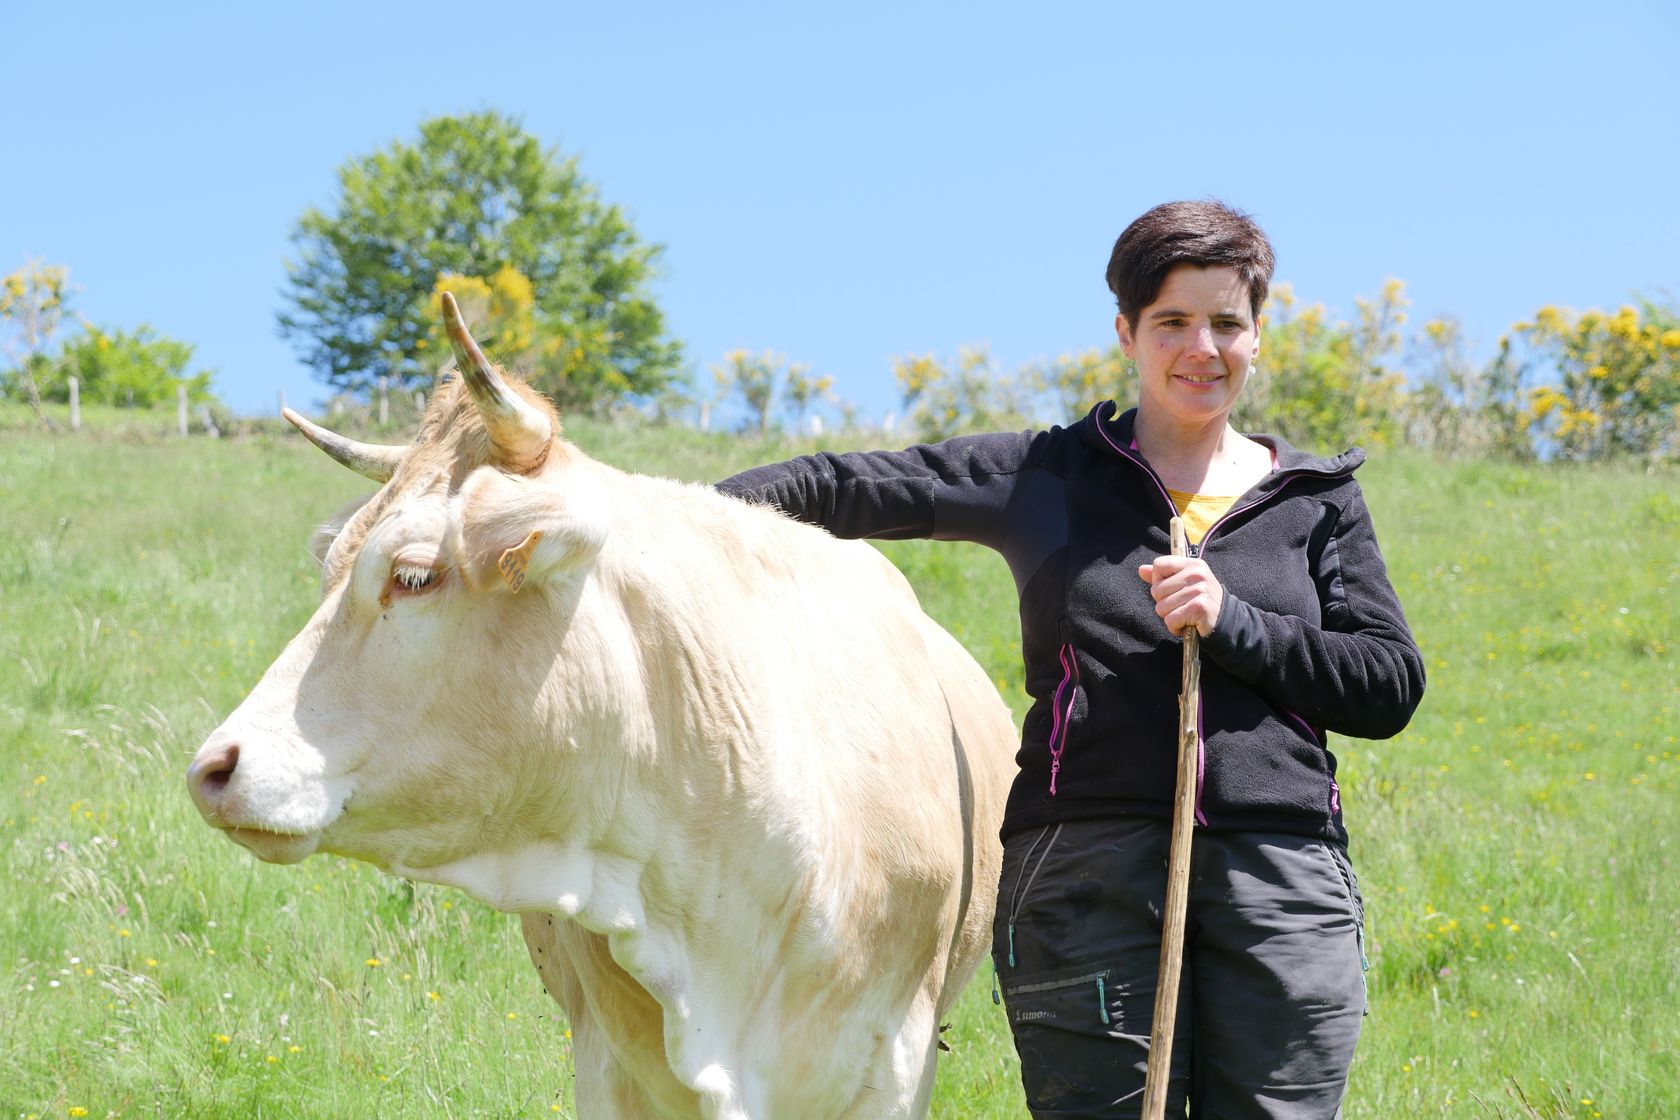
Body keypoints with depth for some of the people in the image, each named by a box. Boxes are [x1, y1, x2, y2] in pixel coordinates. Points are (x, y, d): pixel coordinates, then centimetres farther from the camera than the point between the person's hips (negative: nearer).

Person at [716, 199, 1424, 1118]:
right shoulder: (1046, 479, 10)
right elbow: (844, 488, 11)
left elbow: (1391, 687, 6)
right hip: (1086, 871, -1)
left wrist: (1234, 624, -7)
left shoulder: (1317, 502, 13)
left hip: (1283, 887, 1)